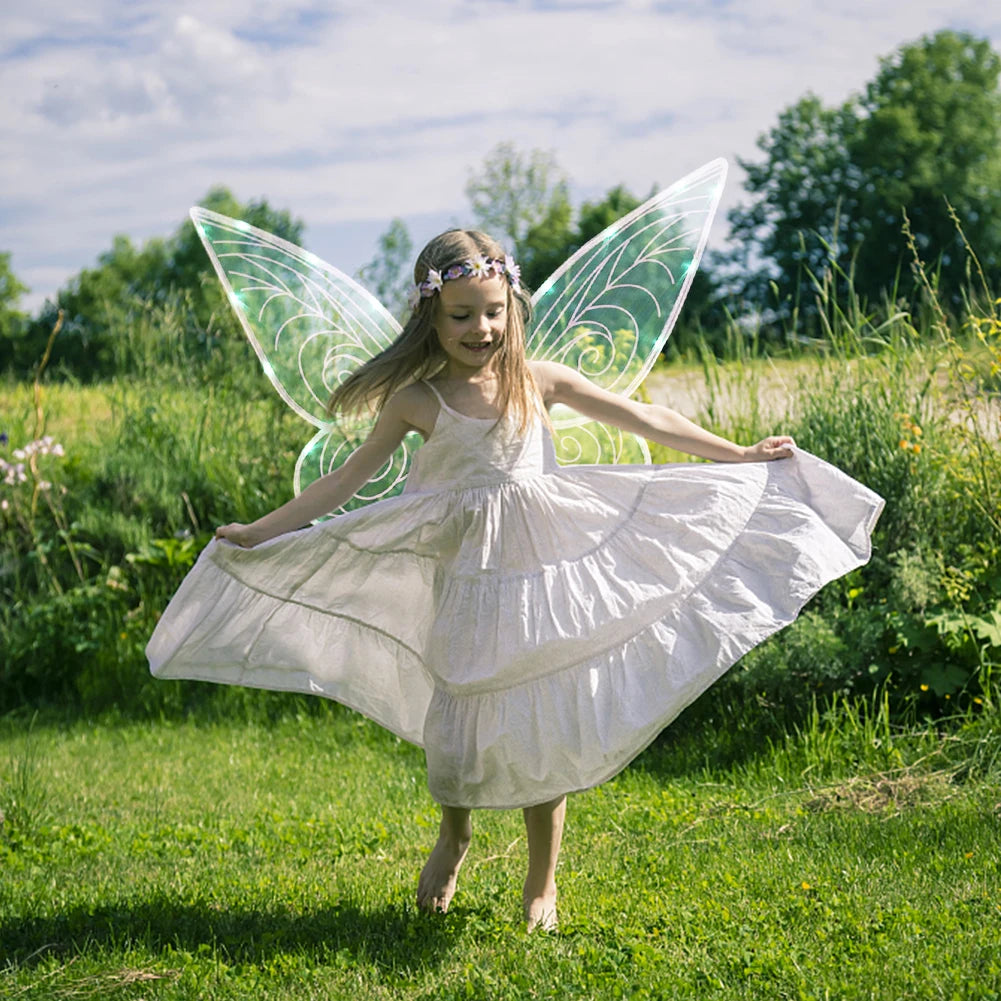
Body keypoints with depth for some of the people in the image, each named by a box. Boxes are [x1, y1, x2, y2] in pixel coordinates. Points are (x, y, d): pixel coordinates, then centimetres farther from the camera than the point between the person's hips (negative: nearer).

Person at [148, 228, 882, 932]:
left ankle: (542, 885, 22)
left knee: (546, 726, 4)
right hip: (464, 577, -1)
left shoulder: (538, 380, -2)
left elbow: (641, 419, 3)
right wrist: (263, 530, -3)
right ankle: (453, 839, 37)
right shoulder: (417, 399, -5)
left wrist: (738, 456, 4)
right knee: (459, 726, 2)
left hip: (542, 574, 1)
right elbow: (351, 477, 0)